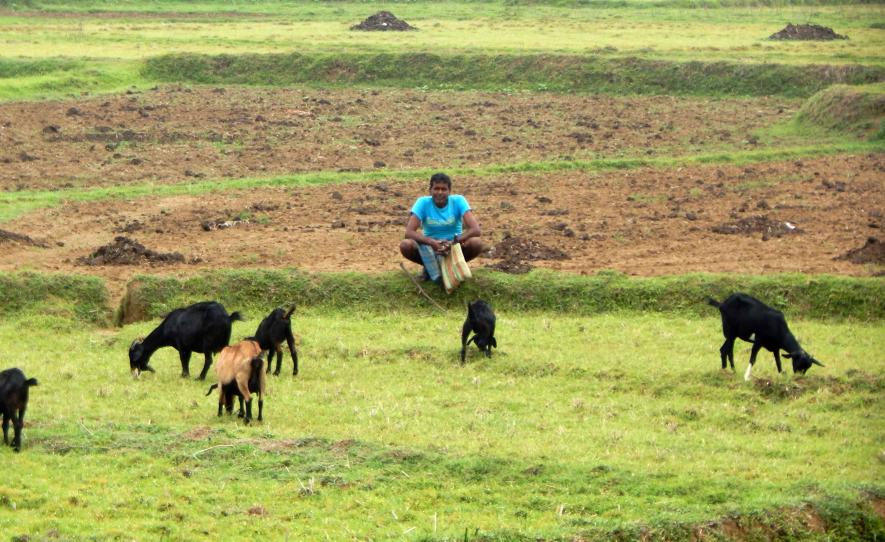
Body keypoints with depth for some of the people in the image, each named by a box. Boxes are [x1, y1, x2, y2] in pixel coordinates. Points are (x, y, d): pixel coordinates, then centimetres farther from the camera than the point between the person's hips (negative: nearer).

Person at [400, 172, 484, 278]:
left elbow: (475, 230, -24)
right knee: (405, 245, -29)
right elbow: (409, 233, -22)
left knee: (477, 243, -30)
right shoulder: (423, 202, -14)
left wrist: (453, 242, -38)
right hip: (430, 247, 0)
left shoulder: (458, 201, -15)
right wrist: (432, 242, -39)